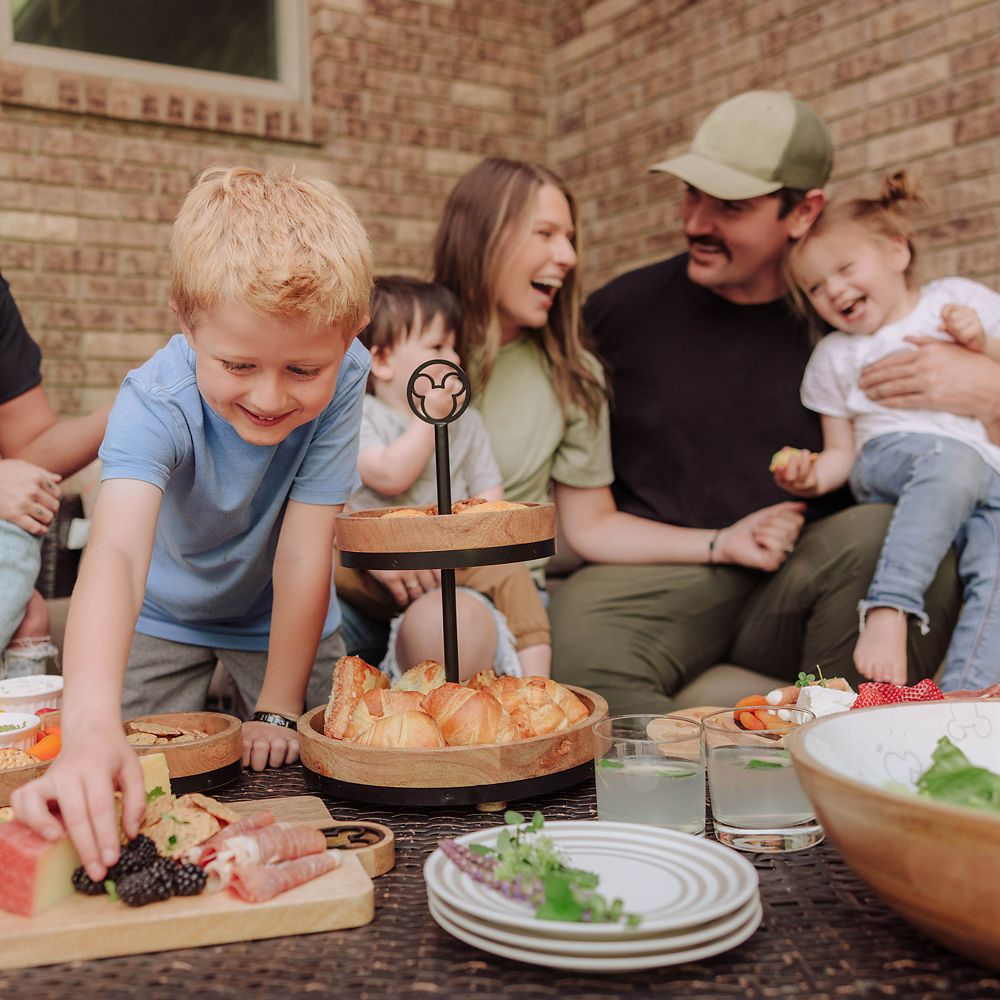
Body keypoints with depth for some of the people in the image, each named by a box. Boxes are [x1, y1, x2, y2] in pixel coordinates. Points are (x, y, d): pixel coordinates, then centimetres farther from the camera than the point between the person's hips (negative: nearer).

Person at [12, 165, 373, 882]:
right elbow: (117, 552, -54)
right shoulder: (155, 404, -37)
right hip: (164, 615, -1)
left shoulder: (341, 379, -31)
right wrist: (92, 725, -70)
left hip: (282, 616, 2)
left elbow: (304, 553, -29)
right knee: (136, 787, -4)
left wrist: (279, 709, -22)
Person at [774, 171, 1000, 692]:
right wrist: (811, 477, -9)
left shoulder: (958, 299, 15)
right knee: (955, 460, -38)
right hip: (891, 460, -1)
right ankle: (888, 609, -43)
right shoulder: (834, 358, 16)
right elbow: (842, 452, 12)